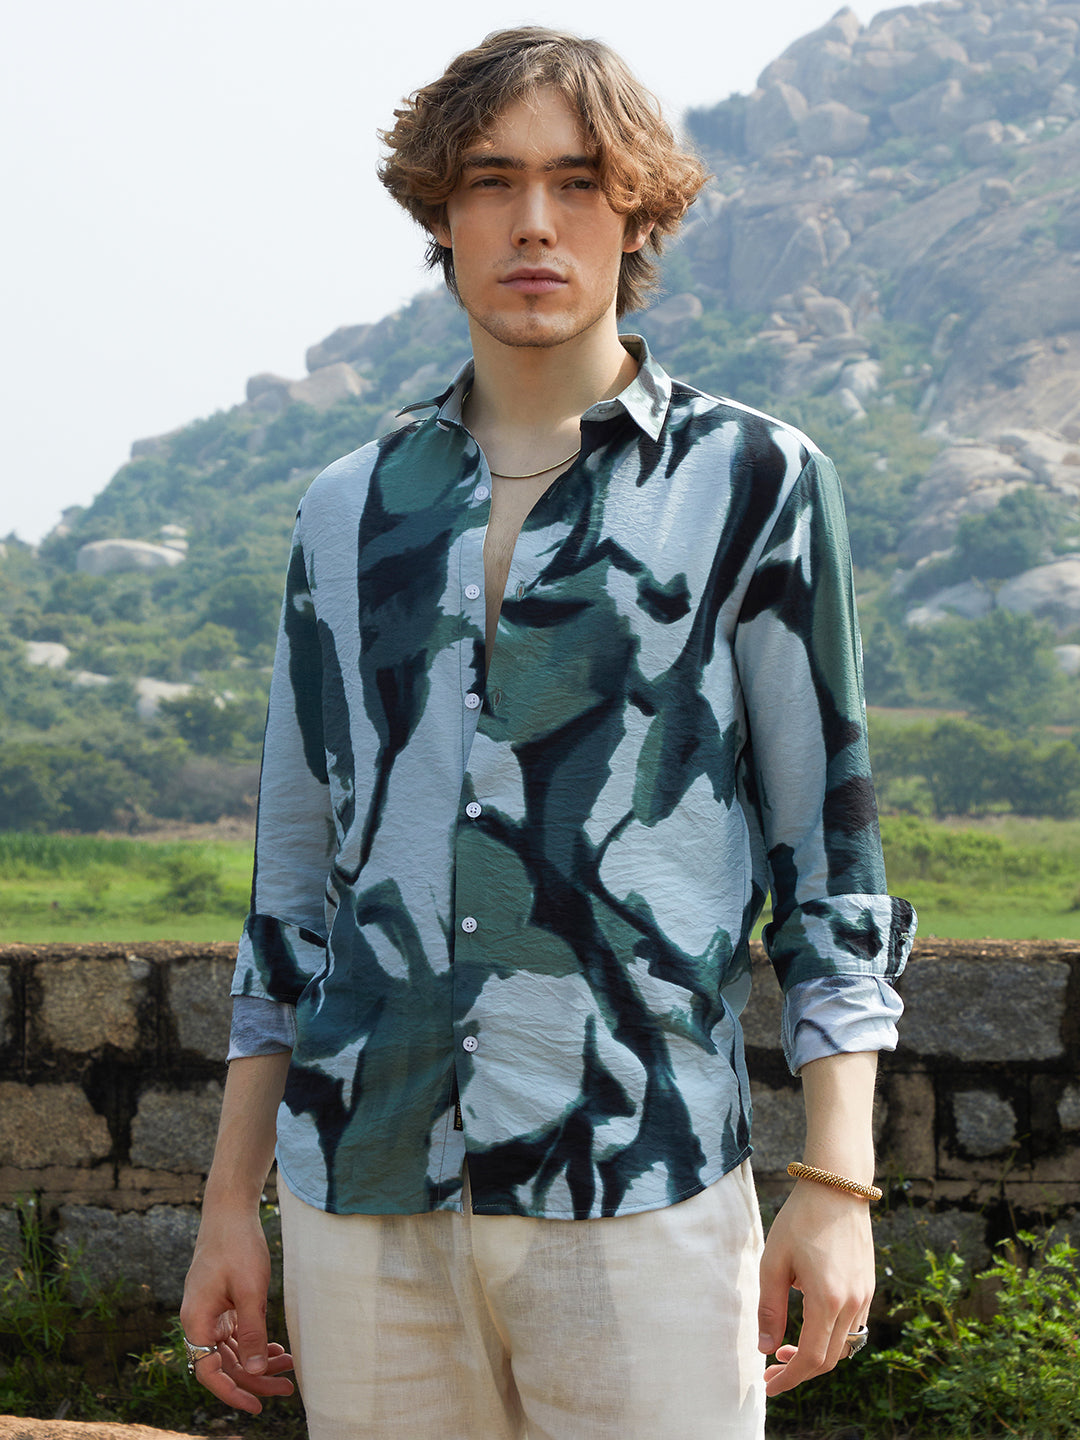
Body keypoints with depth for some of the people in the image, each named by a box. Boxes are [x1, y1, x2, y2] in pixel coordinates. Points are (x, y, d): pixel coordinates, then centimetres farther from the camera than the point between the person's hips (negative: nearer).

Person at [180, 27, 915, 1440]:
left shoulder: (751, 483, 5)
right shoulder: (349, 512, 14)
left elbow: (829, 842, 3)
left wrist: (838, 1183, -3)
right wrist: (230, 1203, 14)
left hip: (637, 1189, -3)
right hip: (362, 1190, 3)